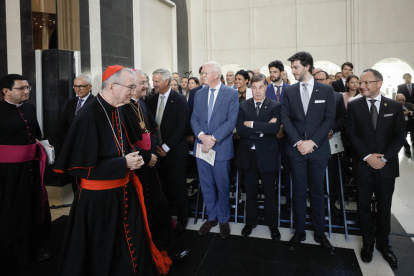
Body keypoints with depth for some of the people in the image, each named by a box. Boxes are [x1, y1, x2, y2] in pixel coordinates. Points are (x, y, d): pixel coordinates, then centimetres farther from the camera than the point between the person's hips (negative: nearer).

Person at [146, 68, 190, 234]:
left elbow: (183, 126, -13)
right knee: (162, 186, 9)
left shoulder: (179, 99, -8)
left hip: (175, 151, -4)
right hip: (158, 150, 4)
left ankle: (182, 219, 23)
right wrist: (155, 145, -3)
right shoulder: (151, 100, 8)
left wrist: (166, 146, -14)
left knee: (179, 186, 6)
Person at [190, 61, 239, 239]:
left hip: (221, 147, -4)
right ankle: (212, 217, 31)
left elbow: (231, 121, -11)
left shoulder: (231, 94, -4)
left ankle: (223, 220, 26)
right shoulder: (199, 94, 9)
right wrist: (202, 136, -13)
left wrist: (213, 138, -19)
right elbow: (194, 119, 5)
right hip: (202, 146, 4)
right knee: (206, 186, 13)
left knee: (222, 187, 8)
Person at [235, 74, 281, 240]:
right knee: (250, 190, 14)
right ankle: (250, 221, 32)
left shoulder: (275, 106, -3)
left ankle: (272, 224, 30)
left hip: (267, 154, -2)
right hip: (248, 154, 2)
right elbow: (240, 129, -11)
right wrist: (263, 129, -17)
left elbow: (275, 128, -20)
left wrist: (252, 124, -19)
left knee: (269, 191, 11)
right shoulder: (243, 106, 2)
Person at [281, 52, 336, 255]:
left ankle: (319, 233, 23)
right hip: (296, 149, 1)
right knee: (299, 192, 8)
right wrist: (298, 142, -12)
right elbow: (285, 118, 0)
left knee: (317, 192, 9)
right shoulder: (289, 91, 7)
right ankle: (299, 232, 21)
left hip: (318, 149, -1)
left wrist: (312, 142, -13)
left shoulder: (326, 90, 2)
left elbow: (329, 119, -3)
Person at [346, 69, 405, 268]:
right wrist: (367, 156, -15)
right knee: (364, 205, 8)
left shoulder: (395, 106, 4)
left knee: (384, 207, 10)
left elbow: (400, 135, -1)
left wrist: (384, 158, -13)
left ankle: (382, 243, 28)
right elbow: (351, 133, -5)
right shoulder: (354, 106, 1)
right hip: (363, 164, 0)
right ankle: (368, 242, 24)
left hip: (387, 165, 1)